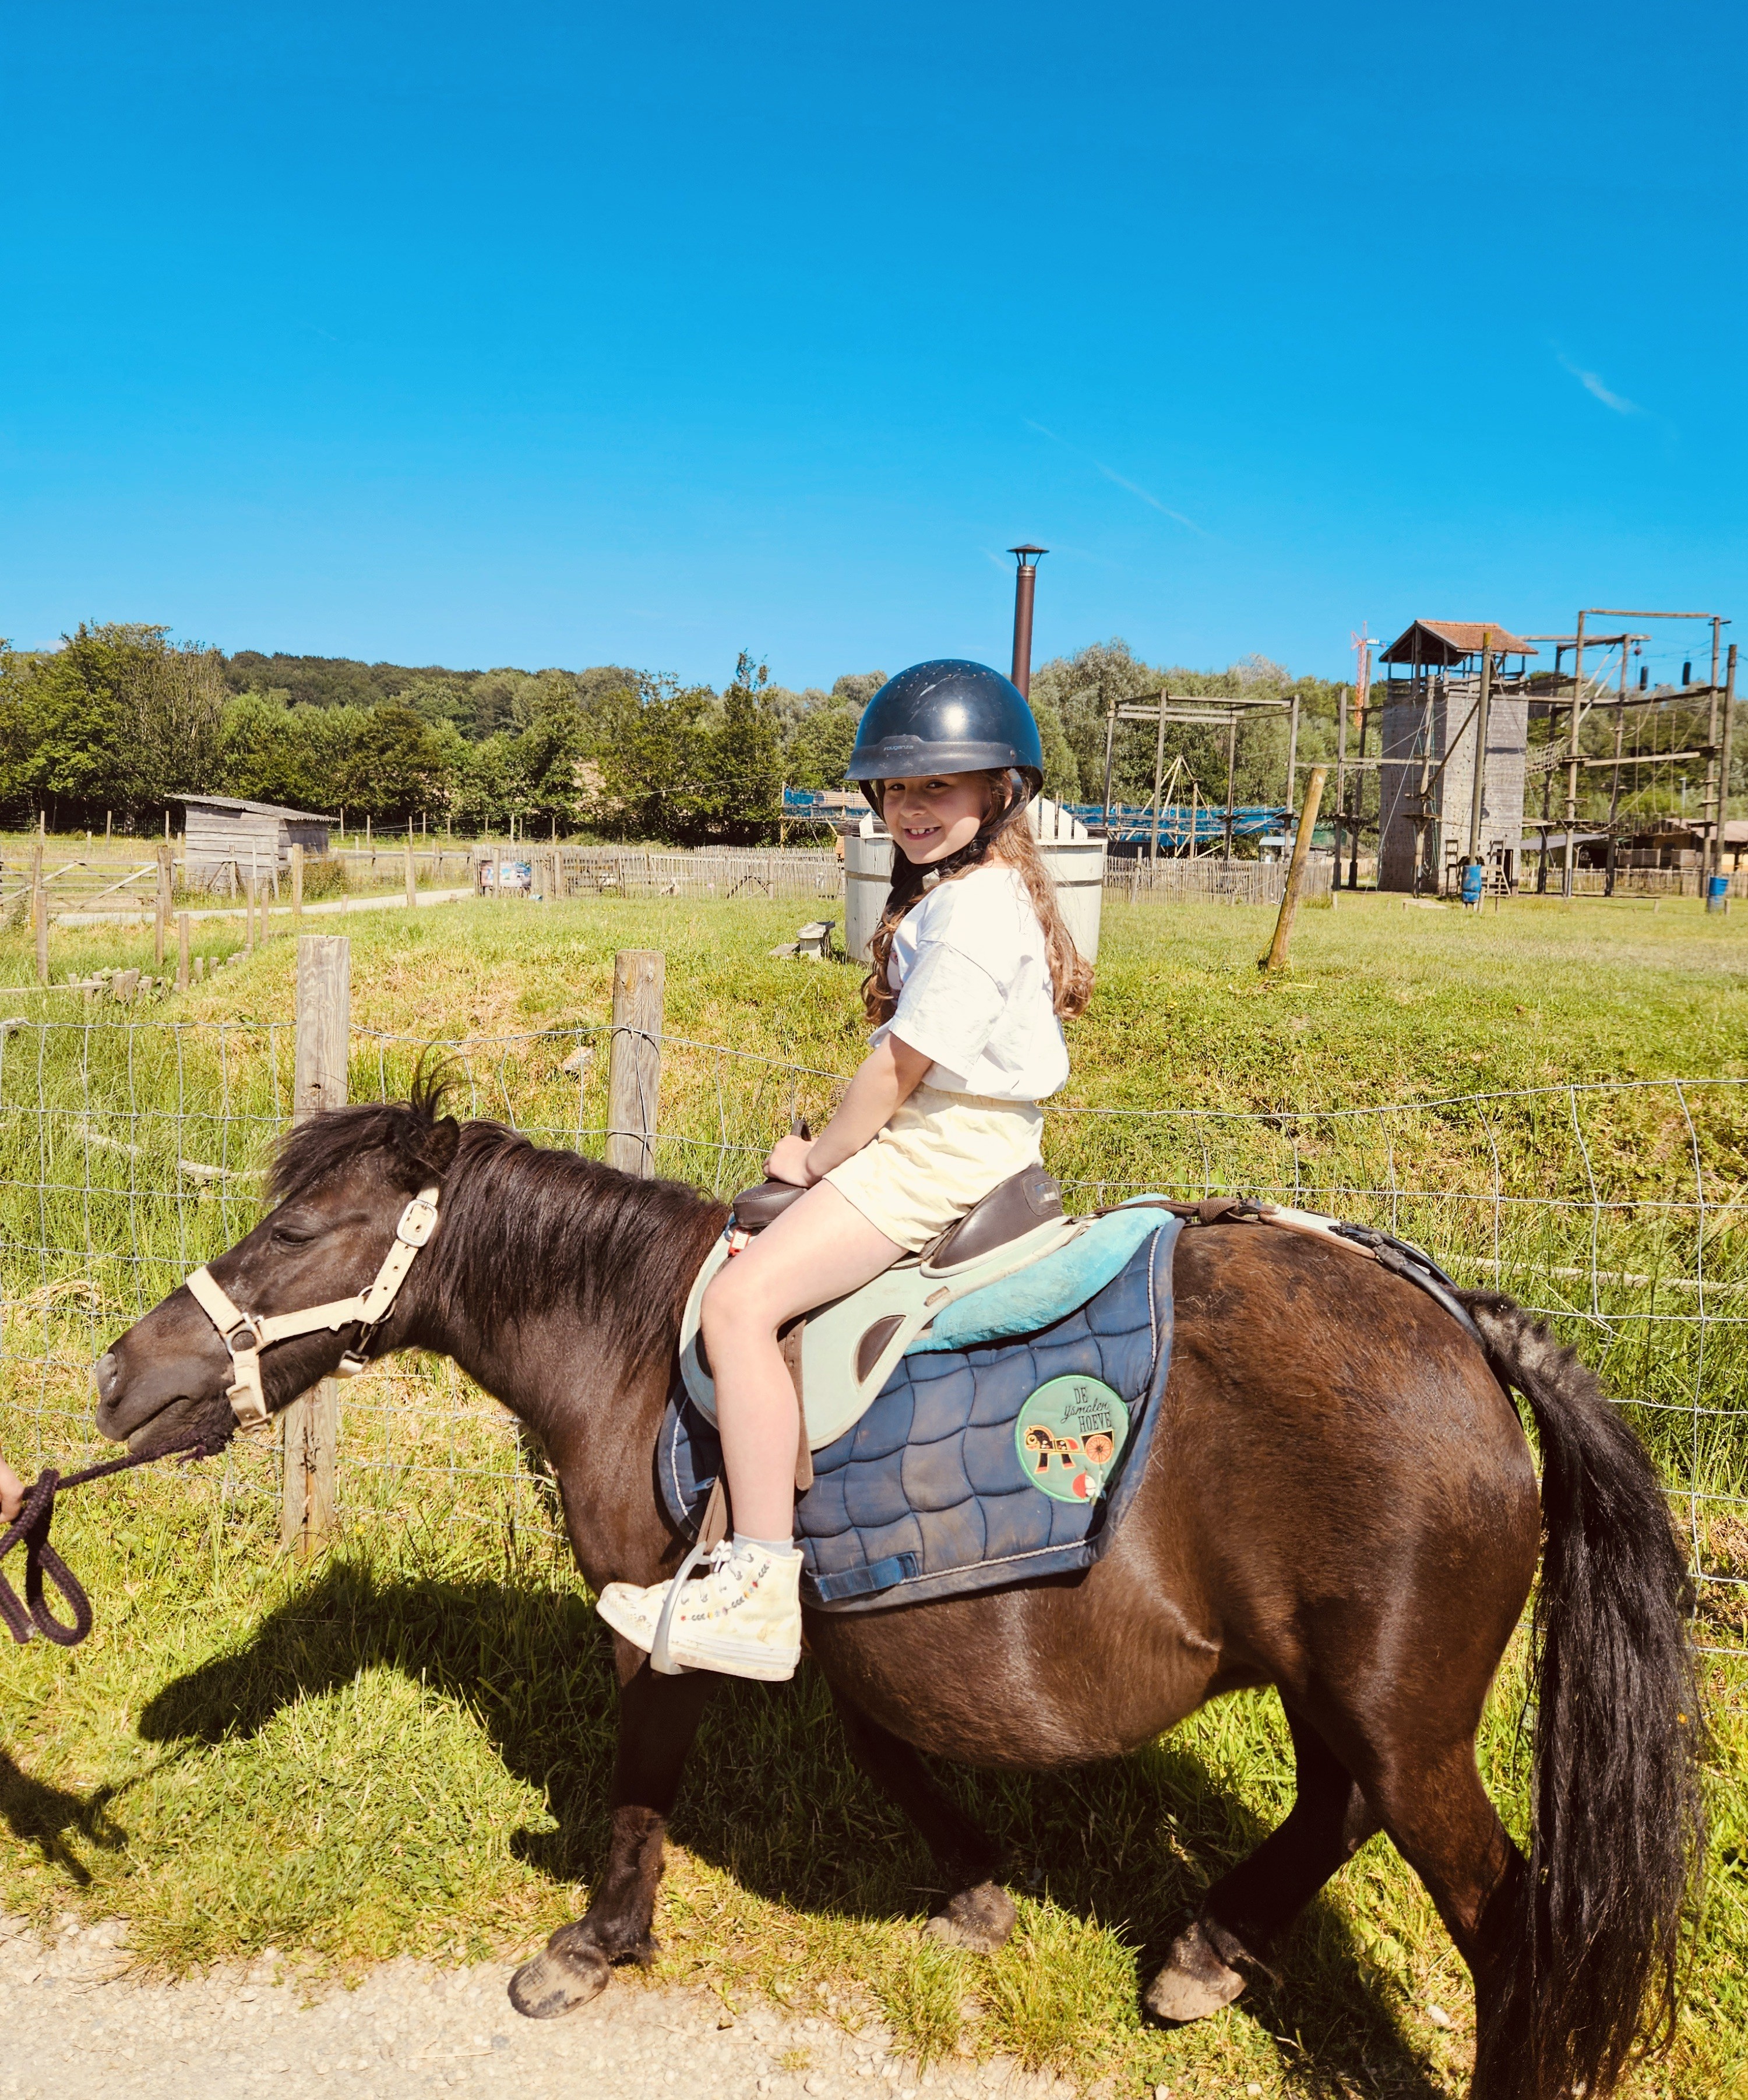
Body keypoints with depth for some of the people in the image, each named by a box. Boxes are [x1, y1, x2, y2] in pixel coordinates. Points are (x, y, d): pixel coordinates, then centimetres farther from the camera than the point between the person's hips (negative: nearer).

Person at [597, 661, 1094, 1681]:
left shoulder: (975, 907, -17)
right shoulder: (958, 893, 17)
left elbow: (901, 1067, -19)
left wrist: (816, 1156, -7)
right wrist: (832, 1148, 13)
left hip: (941, 1154, -12)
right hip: (960, 1144, 12)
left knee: (743, 1298, -24)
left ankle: (760, 1593, -23)